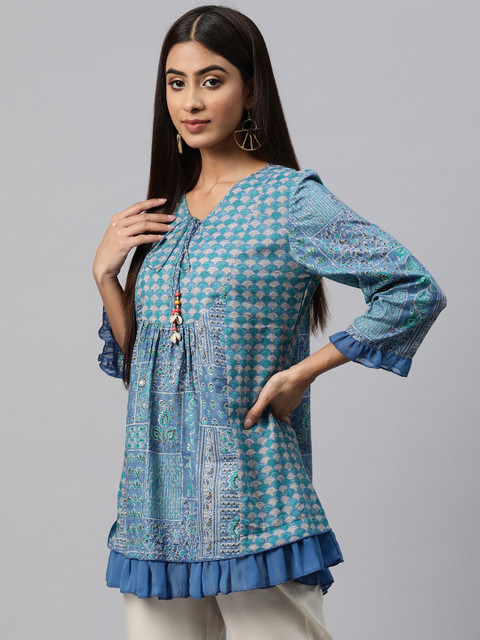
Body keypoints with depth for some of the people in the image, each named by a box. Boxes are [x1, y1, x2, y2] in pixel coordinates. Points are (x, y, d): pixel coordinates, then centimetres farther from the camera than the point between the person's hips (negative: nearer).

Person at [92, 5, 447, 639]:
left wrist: (302, 373, -13)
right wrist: (105, 272, 2)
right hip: (157, 502, 6)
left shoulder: (290, 197, -5)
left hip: (251, 497, -6)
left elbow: (415, 290, -13)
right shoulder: (165, 212, 12)